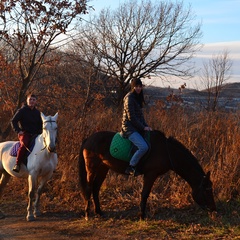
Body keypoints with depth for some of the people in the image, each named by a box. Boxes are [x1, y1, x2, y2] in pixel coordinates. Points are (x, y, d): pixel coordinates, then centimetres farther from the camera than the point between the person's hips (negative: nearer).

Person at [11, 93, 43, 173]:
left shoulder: (37, 113, 17)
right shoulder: (22, 111, 2)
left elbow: (40, 124, 27)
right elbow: (13, 121, -2)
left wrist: (40, 132, 8)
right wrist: (18, 131, -14)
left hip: (35, 134, 5)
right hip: (24, 133, -5)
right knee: (24, 144, -36)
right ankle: (17, 164, -36)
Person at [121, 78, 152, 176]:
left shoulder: (138, 98, 15)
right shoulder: (129, 98, -13)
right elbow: (131, 117, -17)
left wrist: (146, 126, 6)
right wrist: (143, 127, -13)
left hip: (138, 127, 10)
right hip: (129, 128, -10)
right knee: (144, 147, -26)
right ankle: (130, 167, -17)